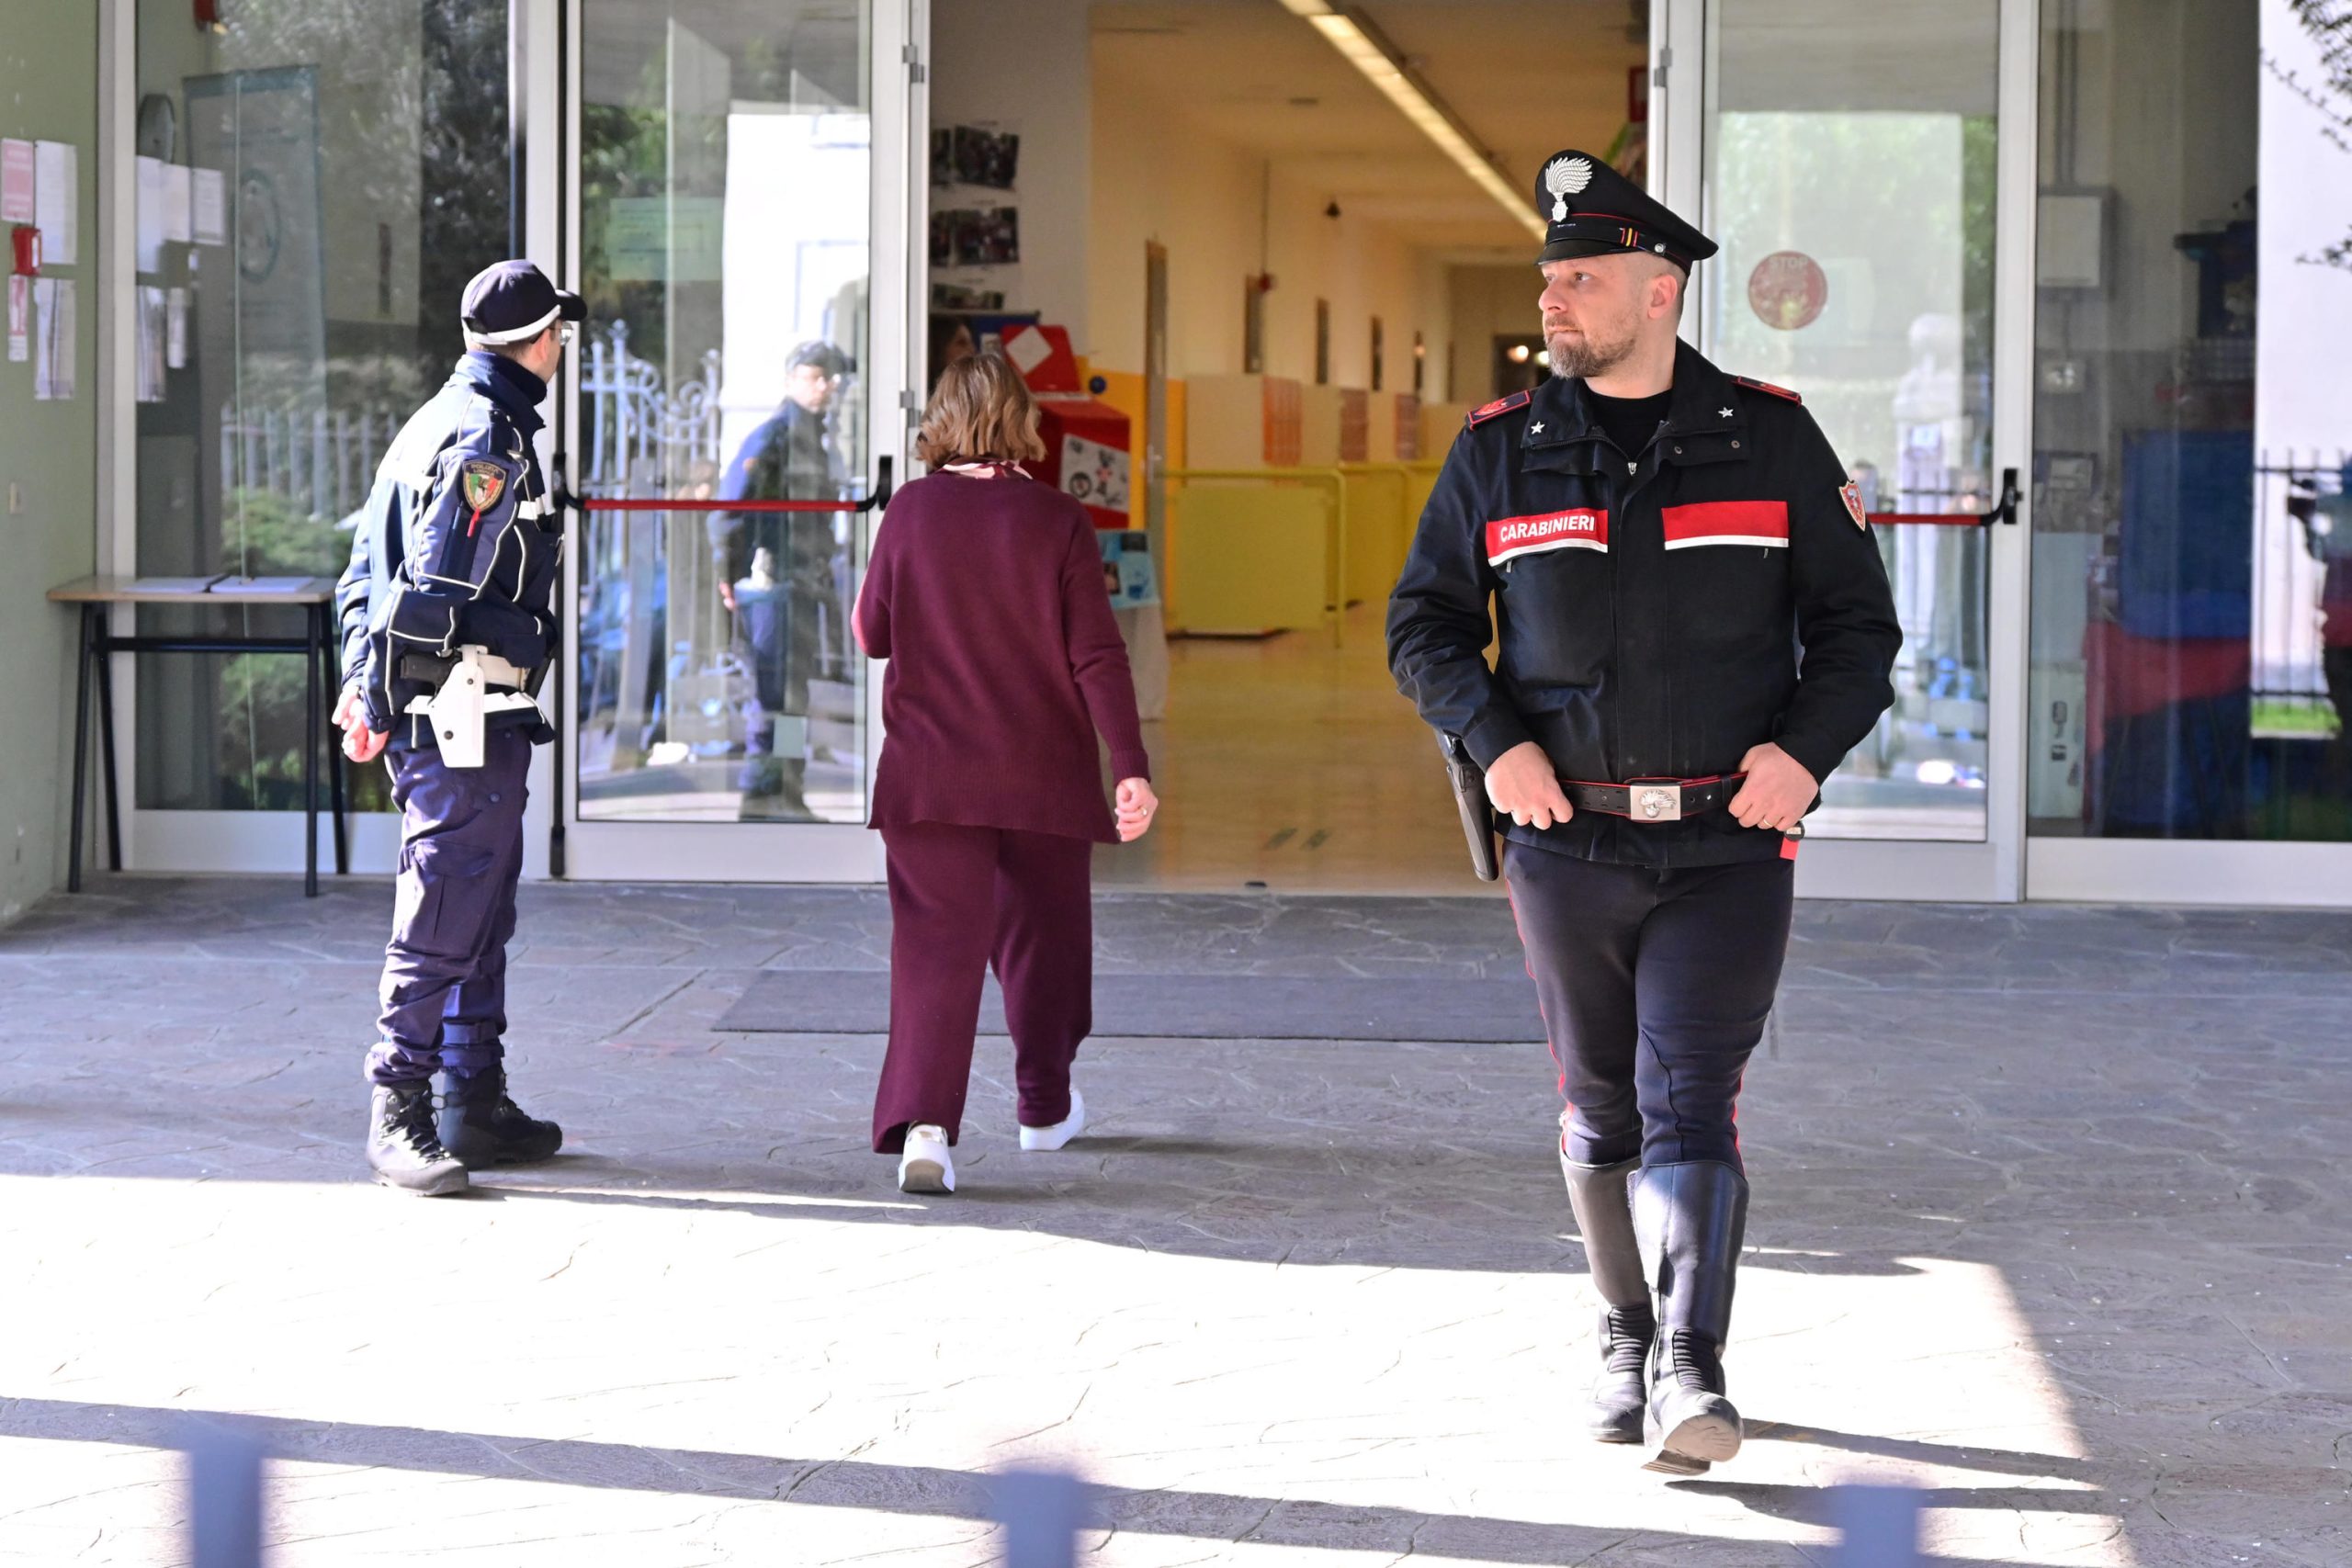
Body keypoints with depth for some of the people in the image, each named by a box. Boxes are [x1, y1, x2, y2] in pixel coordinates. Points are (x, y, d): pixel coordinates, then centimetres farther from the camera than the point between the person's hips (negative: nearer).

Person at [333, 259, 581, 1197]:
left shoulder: (440, 422, 18)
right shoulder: (486, 437, -14)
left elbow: (365, 572, 20)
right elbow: (438, 591, -19)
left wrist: (363, 685, 19)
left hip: (446, 718, 10)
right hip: (463, 714, -10)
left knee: (480, 914, 15)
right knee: (444, 916, -8)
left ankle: (475, 1106, 22)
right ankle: (398, 1116, -5)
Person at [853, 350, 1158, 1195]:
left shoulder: (909, 511, -2)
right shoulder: (1058, 521, -5)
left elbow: (874, 633, 8)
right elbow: (1097, 655, -9)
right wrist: (1131, 766, -9)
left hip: (928, 773, 0)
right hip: (1046, 771, 0)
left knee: (935, 941, -6)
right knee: (1042, 934, 19)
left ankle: (921, 1121, -25)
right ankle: (1044, 1106, 36)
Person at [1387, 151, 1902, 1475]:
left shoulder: (1772, 439, 1)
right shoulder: (1501, 452, 4)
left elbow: (1860, 623, 5)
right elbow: (1424, 623, 9)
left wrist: (1807, 746, -11)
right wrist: (1493, 740, -8)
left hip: (1730, 843, -2)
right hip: (1570, 840, 2)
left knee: (1690, 1102, -12)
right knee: (1602, 1108, 10)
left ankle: (1693, 1374, -17)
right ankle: (1628, 1341, 27)